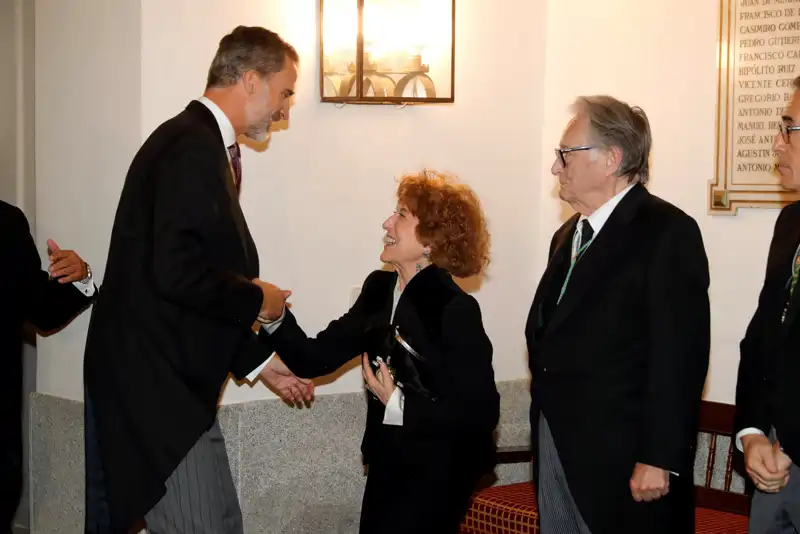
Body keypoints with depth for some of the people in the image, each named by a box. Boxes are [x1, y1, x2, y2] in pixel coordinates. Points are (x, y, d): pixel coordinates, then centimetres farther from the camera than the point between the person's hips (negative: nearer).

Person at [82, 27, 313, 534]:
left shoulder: (204, 146, 14)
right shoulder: (192, 147, -16)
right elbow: (177, 273, -27)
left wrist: (258, 361, 19)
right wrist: (256, 300, -11)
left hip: (172, 385, 10)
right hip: (154, 387, -10)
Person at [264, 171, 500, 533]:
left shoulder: (455, 309, -19)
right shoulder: (379, 289, 2)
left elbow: (482, 413, -21)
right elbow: (315, 359, -2)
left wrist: (400, 405, -22)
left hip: (435, 477, -7)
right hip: (386, 468, 7)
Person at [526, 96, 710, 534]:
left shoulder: (668, 232, -10)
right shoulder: (568, 236, 17)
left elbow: (680, 356, -16)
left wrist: (659, 461, -19)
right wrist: (543, 439, 11)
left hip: (623, 460, -8)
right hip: (556, 449, 8)